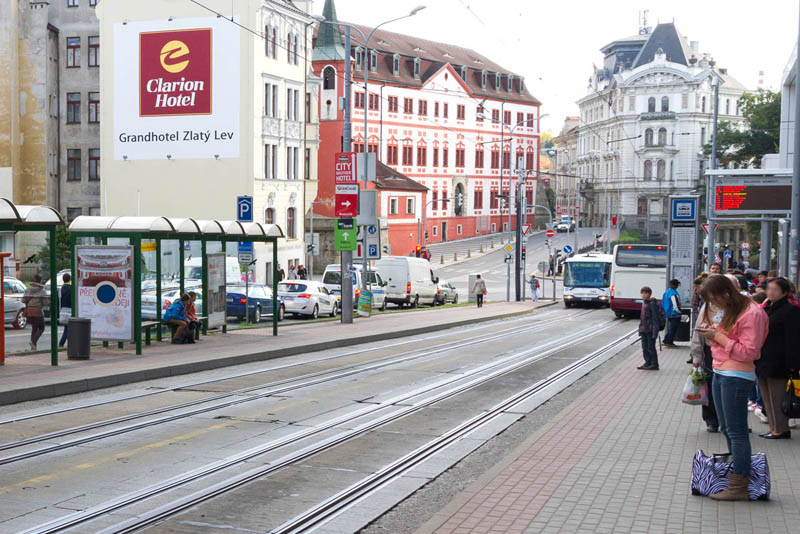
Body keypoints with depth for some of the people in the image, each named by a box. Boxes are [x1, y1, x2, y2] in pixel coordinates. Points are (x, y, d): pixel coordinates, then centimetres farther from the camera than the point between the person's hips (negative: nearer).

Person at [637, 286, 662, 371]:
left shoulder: (653, 303, -12)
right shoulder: (644, 303, 15)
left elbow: (655, 318, -15)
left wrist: (655, 331, -20)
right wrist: (640, 329, 20)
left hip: (650, 329, -9)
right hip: (644, 330, 9)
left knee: (651, 347, -4)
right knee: (645, 347, 12)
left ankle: (654, 364, 3)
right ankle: (647, 363, 21)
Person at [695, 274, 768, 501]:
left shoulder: (750, 313, -17)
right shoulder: (725, 310, 13)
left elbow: (748, 352, -20)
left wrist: (718, 336, -20)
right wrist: (711, 333, 3)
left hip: (737, 377, -10)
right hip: (720, 372, 10)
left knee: (736, 431, -7)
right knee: (727, 428, 15)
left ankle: (740, 487, -4)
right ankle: (737, 472, 25)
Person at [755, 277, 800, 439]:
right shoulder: (766, 309, 15)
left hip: (777, 363, -9)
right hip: (763, 361, 9)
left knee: (777, 396, -3)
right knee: (767, 396, 12)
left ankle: (781, 429, 6)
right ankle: (774, 427, 21)